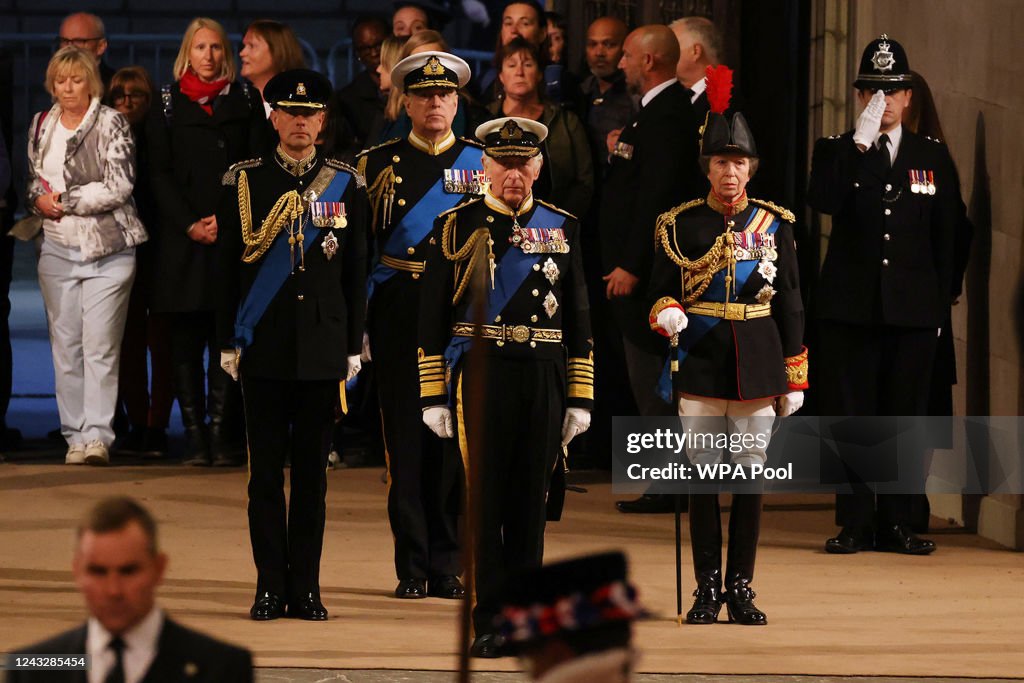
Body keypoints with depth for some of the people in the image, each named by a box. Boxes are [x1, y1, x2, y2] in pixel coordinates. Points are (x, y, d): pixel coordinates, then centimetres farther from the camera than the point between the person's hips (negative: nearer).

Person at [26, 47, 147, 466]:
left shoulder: (112, 124, -4)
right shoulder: (41, 126, 12)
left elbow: (118, 187, -12)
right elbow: (31, 179, 22)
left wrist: (63, 201, -10)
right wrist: (38, 200, -1)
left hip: (108, 248, -5)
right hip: (58, 249, 5)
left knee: (101, 347, -9)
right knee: (65, 345, 3)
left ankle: (97, 435, -10)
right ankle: (75, 435, 7)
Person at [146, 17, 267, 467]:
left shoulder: (245, 101, 11)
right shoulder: (167, 104, 10)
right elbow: (159, 173, 5)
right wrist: (189, 224, -7)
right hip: (182, 238, 0)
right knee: (185, 339, -2)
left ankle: (221, 434, -4)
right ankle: (195, 434, 0)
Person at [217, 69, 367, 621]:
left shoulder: (346, 185, 5)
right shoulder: (243, 182, 2)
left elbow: (355, 271, 7)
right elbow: (228, 266, 3)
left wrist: (353, 346, 5)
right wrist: (228, 342, 0)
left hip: (322, 347, 1)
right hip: (264, 347, -1)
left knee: (312, 470, 4)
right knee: (267, 470, 1)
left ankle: (306, 587, 8)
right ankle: (270, 587, 5)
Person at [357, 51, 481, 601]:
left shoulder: (482, 163, 8)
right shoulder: (377, 163, 7)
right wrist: (360, 323, 0)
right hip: (398, 314, 0)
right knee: (405, 437, 0)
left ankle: (448, 565, 9)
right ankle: (412, 568, 5)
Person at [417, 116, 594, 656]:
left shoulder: (562, 228, 9)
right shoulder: (456, 227, 2)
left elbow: (578, 319, 11)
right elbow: (432, 317, 2)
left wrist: (580, 399, 6)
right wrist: (433, 398, -2)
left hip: (544, 379, 2)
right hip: (480, 379, -2)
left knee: (532, 500, 5)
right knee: (485, 500, -2)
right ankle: (488, 625, 2)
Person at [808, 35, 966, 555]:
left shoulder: (933, 157, 10)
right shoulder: (837, 151, 6)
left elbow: (949, 236, 12)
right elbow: (824, 201, -15)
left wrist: (942, 303, 7)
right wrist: (860, 145, -19)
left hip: (913, 311, 1)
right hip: (850, 307, -1)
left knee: (905, 415, 1)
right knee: (850, 416, -1)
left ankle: (897, 522, 8)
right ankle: (855, 522, 5)